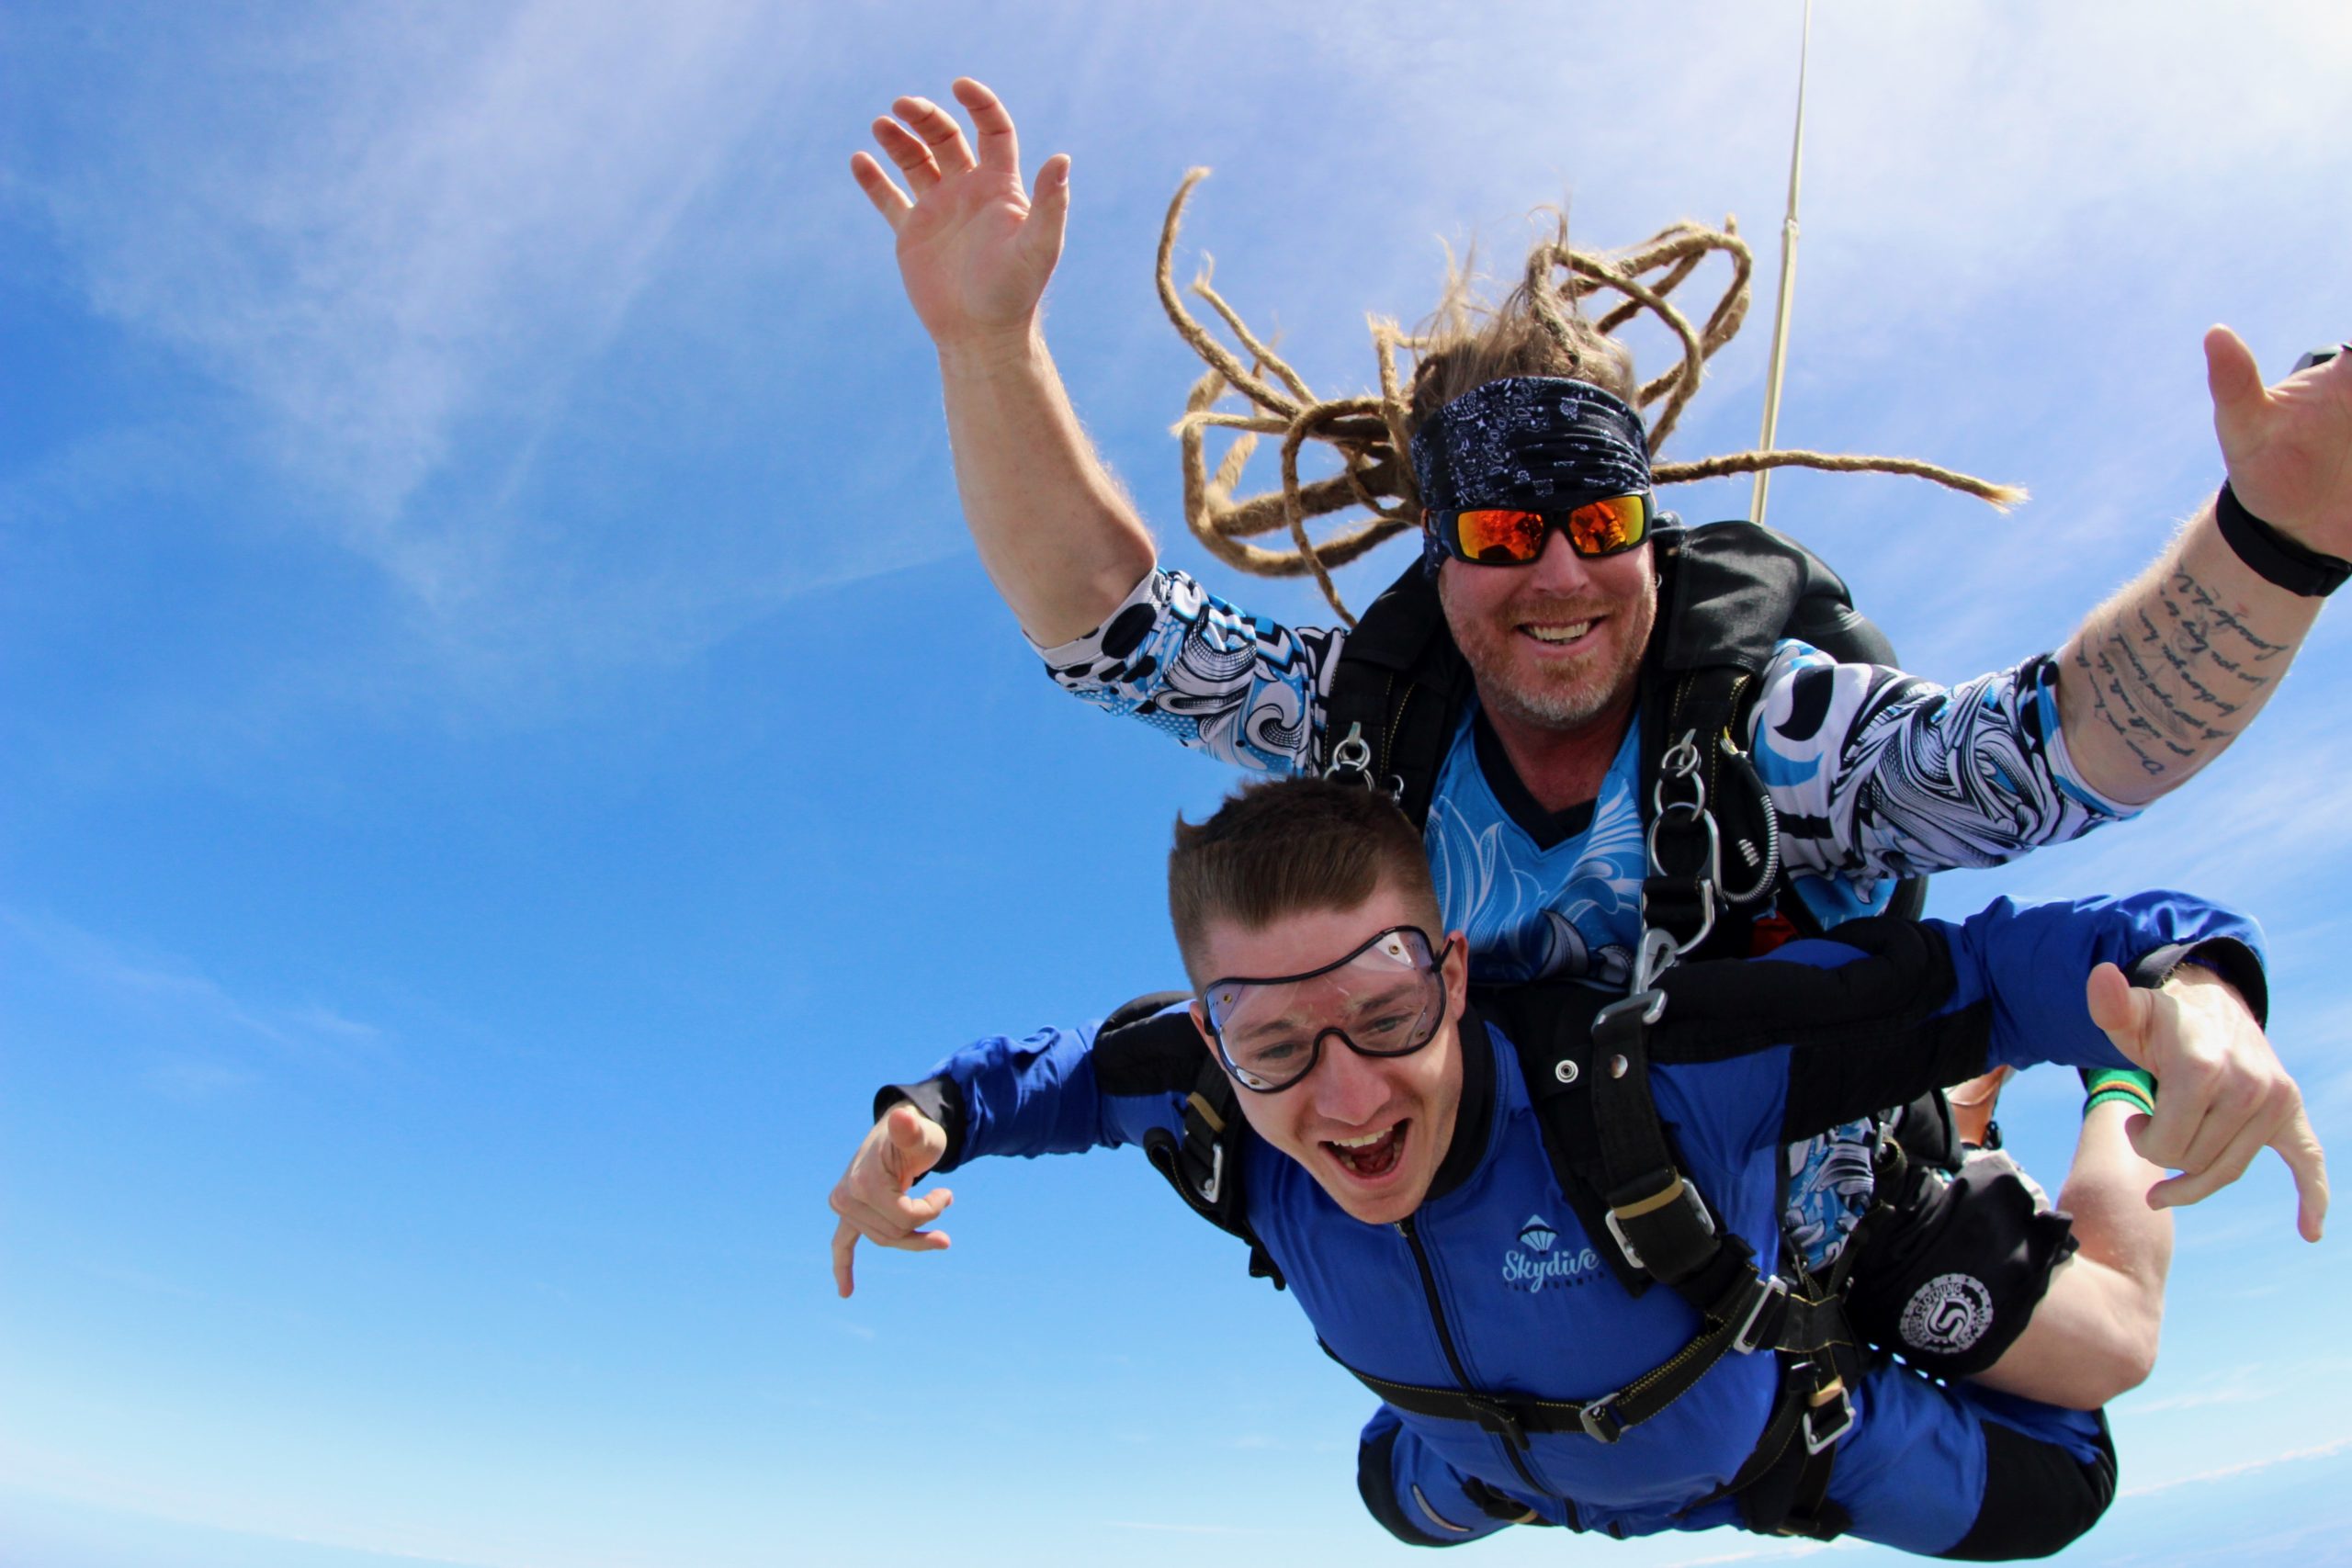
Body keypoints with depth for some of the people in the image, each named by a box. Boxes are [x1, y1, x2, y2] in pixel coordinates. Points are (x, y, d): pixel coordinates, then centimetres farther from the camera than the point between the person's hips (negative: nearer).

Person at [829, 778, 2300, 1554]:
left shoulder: (1651, 1074, -49)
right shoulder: (1224, 1108, -35)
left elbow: (1984, 966, -47)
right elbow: (1085, 1064, -14)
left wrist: (2186, 988, -66)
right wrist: (931, 1114, -30)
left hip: (1772, 1438, -3)